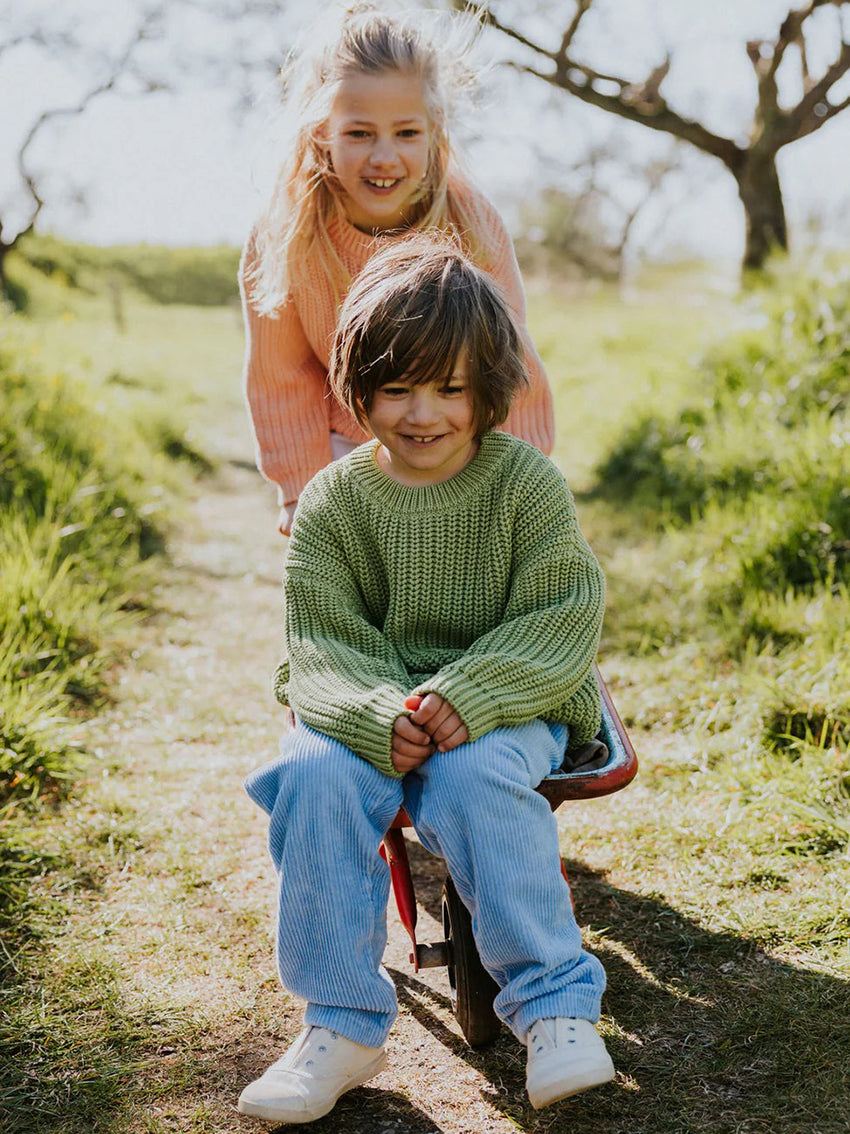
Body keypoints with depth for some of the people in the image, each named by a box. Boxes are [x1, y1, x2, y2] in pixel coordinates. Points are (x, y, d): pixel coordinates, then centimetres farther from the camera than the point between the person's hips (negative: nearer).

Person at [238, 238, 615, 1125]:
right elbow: (322, 645, -6)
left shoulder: (526, 482, -5)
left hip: (505, 705, -2)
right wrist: (379, 717, -28)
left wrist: (465, 697, -27)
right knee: (317, 777, -28)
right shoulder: (331, 500, -1)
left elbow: (561, 622, -11)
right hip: (369, 708, 2)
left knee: (472, 778, -34)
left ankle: (555, 1004, -19)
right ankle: (342, 1026, -15)